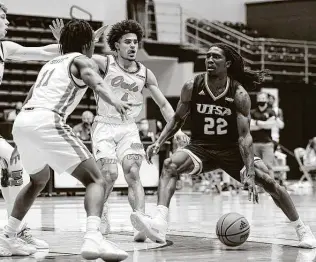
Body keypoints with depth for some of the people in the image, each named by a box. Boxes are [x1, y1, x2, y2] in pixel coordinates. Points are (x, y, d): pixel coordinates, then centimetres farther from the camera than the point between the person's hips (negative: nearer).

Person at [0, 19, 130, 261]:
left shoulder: (51, 63, 32)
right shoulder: (82, 60, 10)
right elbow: (94, 80, -15)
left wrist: (23, 145, 50)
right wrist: (114, 100, -35)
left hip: (21, 122, 8)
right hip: (46, 121, -8)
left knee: (39, 179, 34)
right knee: (96, 180, -6)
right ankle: (93, 238, -30)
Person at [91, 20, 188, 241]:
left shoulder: (145, 73, 5)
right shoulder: (105, 63, -5)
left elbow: (163, 104, 12)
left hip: (129, 128, 3)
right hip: (105, 126, -2)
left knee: (133, 173, -16)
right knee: (110, 174, -16)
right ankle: (100, 215, 11)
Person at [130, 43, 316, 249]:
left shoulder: (239, 94, -17)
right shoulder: (192, 88, -12)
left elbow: (244, 135, -20)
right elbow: (177, 120, 4)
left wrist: (250, 173, -28)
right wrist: (159, 143, -10)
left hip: (232, 148, -1)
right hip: (201, 147, 1)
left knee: (269, 182, -12)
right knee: (170, 165, -27)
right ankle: (160, 224, -40)